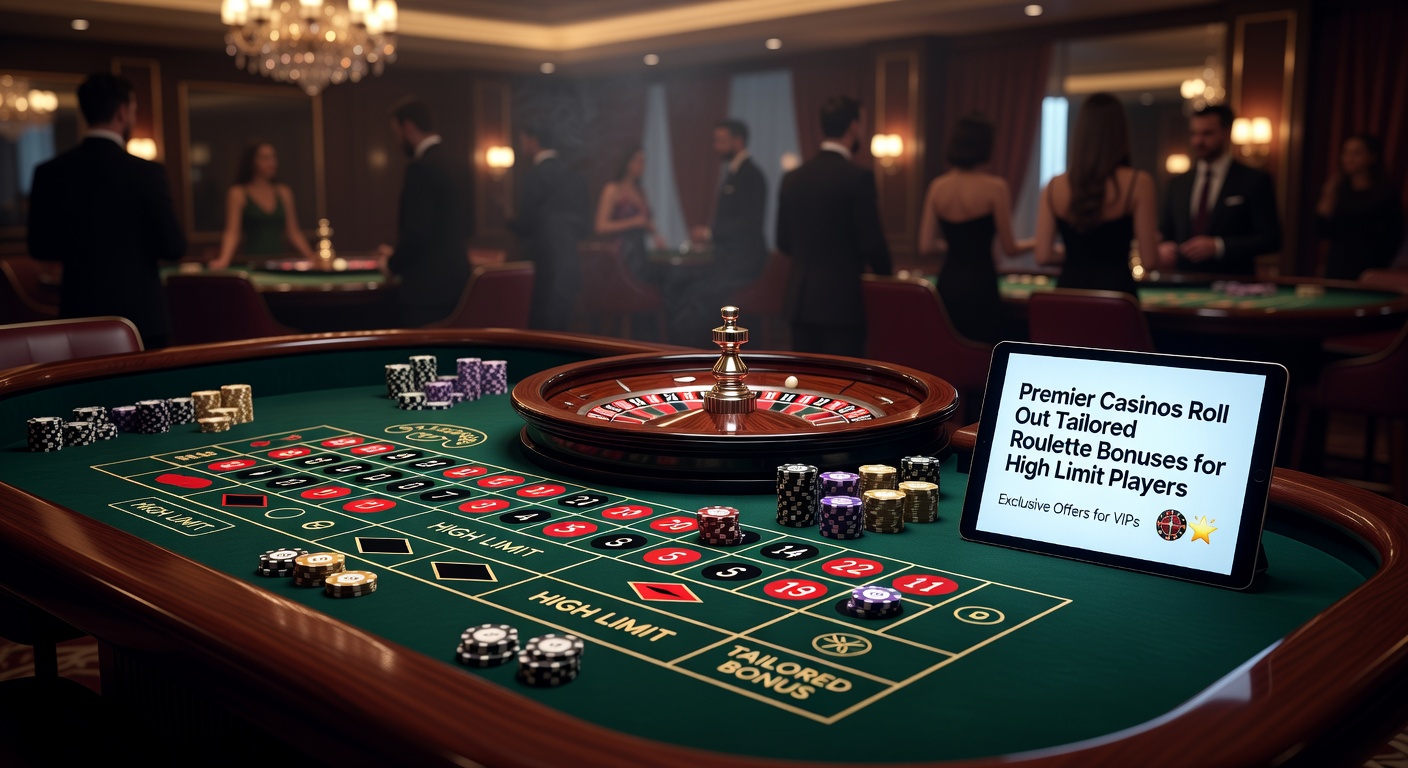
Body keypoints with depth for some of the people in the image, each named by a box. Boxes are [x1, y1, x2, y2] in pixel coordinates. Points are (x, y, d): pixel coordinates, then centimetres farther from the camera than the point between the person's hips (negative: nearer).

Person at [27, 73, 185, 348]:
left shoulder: (49, 172, 1)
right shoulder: (146, 172, -12)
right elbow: (173, 247, -10)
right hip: (140, 314, -4)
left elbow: (40, 247, 7)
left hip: (78, 313, 4)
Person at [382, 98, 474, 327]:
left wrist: (394, 262, -1)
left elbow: (416, 231, -19)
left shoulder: (421, 168, -14)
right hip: (457, 280, 9)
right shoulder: (460, 166, 12)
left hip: (427, 286, -9)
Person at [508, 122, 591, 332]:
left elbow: (523, 225, -11)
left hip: (547, 267, -8)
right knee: (559, 328, 12)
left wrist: (511, 219, 10)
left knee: (542, 330, -4)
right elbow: (585, 224, 15)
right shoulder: (574, 176, 12)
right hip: (570, 265, 8)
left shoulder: (536, 175, -10)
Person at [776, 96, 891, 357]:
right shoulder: (858, 177, -12)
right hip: (843, 299, -5)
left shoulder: (792, 177, 5)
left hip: (800, 298, 6)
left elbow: (783, 242, 10)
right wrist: (884, 274, 7)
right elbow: (871, 241, -12)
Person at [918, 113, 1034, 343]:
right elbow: (1009, 248, -3)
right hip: (980, 286, -5)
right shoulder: (995, 187, -9)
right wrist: (1035, 242, 17)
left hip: (947, 283, 5)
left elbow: (926, 245, 6)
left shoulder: (937, 186, 4)